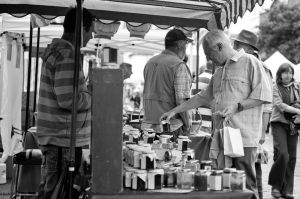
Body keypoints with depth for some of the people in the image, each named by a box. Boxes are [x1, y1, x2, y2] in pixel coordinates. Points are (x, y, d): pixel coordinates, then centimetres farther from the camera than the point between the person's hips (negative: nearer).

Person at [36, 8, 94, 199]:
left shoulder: (55, 51, 13)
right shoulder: (67, 56, -19)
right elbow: (68, 100, -25)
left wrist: (87, 91, 12)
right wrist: (95, 96, -10)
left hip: (53, 137, 10)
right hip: (64, 140, -10)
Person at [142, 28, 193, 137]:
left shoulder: (149, 63, 13)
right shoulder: (179, 66, -11)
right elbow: (181, 100, -16)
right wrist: (187, 125, -5)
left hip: (148, 125, 7)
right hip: (171, 128, -7)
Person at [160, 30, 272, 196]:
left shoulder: (250, 62, -3)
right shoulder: (219, 71, 23)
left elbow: (264, 95, -9)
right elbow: (203, 97, 29)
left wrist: (237, 107, -17)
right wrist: (175, 111, 26)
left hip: (243, 137, -7)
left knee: (245, 187, -7)